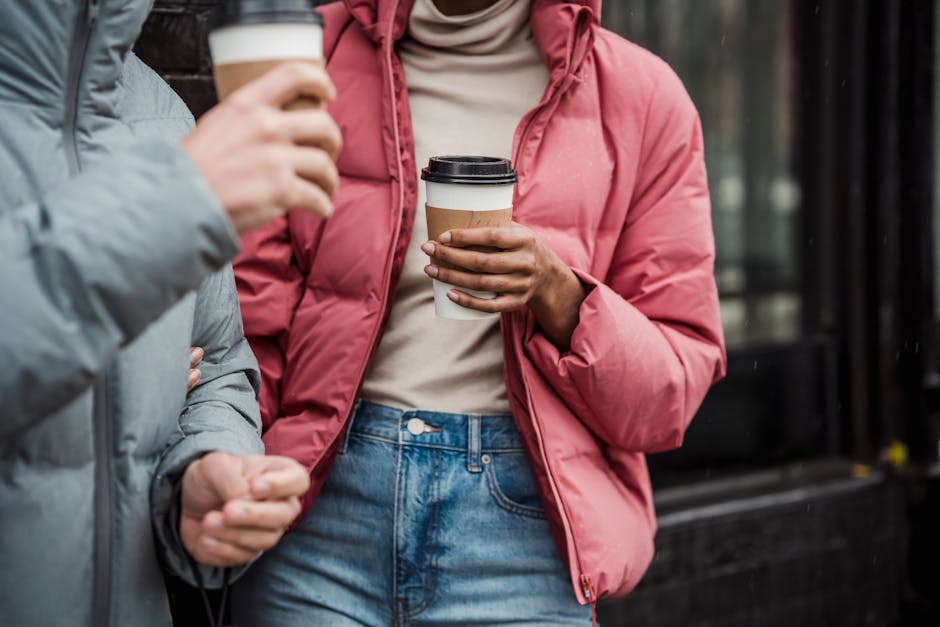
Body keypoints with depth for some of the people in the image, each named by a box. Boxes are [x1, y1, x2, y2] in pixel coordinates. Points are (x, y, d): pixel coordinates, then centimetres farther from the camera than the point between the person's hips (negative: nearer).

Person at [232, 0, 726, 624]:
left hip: (521, 516, 0)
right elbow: (249, 321, 2)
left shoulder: (640, 94, 3)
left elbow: (677, 385, 3)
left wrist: (558, 298, -15)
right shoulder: (312, 54, 4)